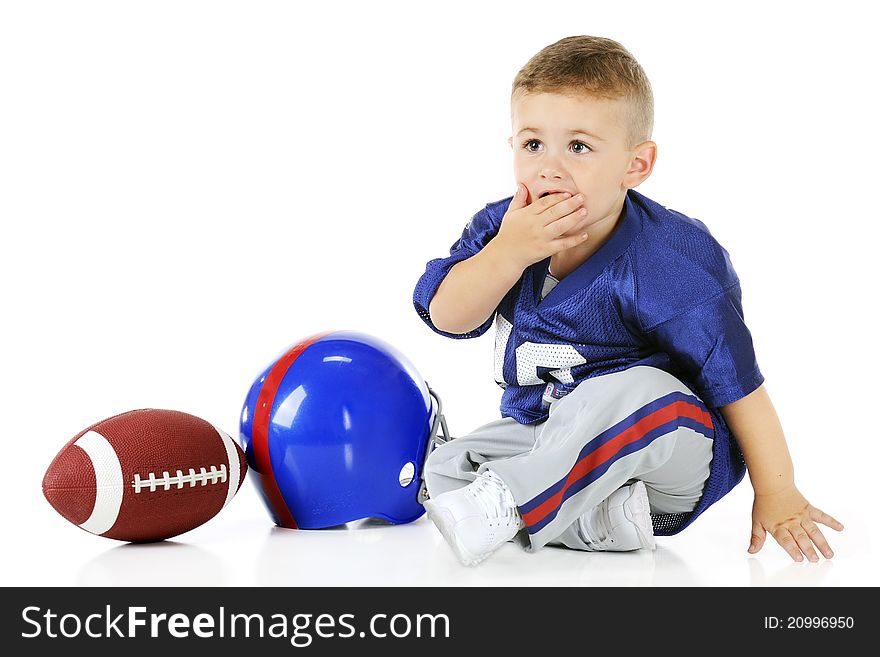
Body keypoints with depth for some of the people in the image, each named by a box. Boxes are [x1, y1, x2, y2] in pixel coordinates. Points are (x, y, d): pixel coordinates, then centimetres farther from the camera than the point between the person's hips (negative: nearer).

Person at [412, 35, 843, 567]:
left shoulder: (665, 262, -21)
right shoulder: (502, 229, -4)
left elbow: (738, 380, -16)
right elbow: (446, 316, -14)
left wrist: (776, 493, -14)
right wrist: (509, 252, -31)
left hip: (671, 457, -7)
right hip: (546, 431, 7)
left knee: (632, 394, -38)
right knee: (444, 468, -9)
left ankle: (505, 503, -37)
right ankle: (601, 519, -21)